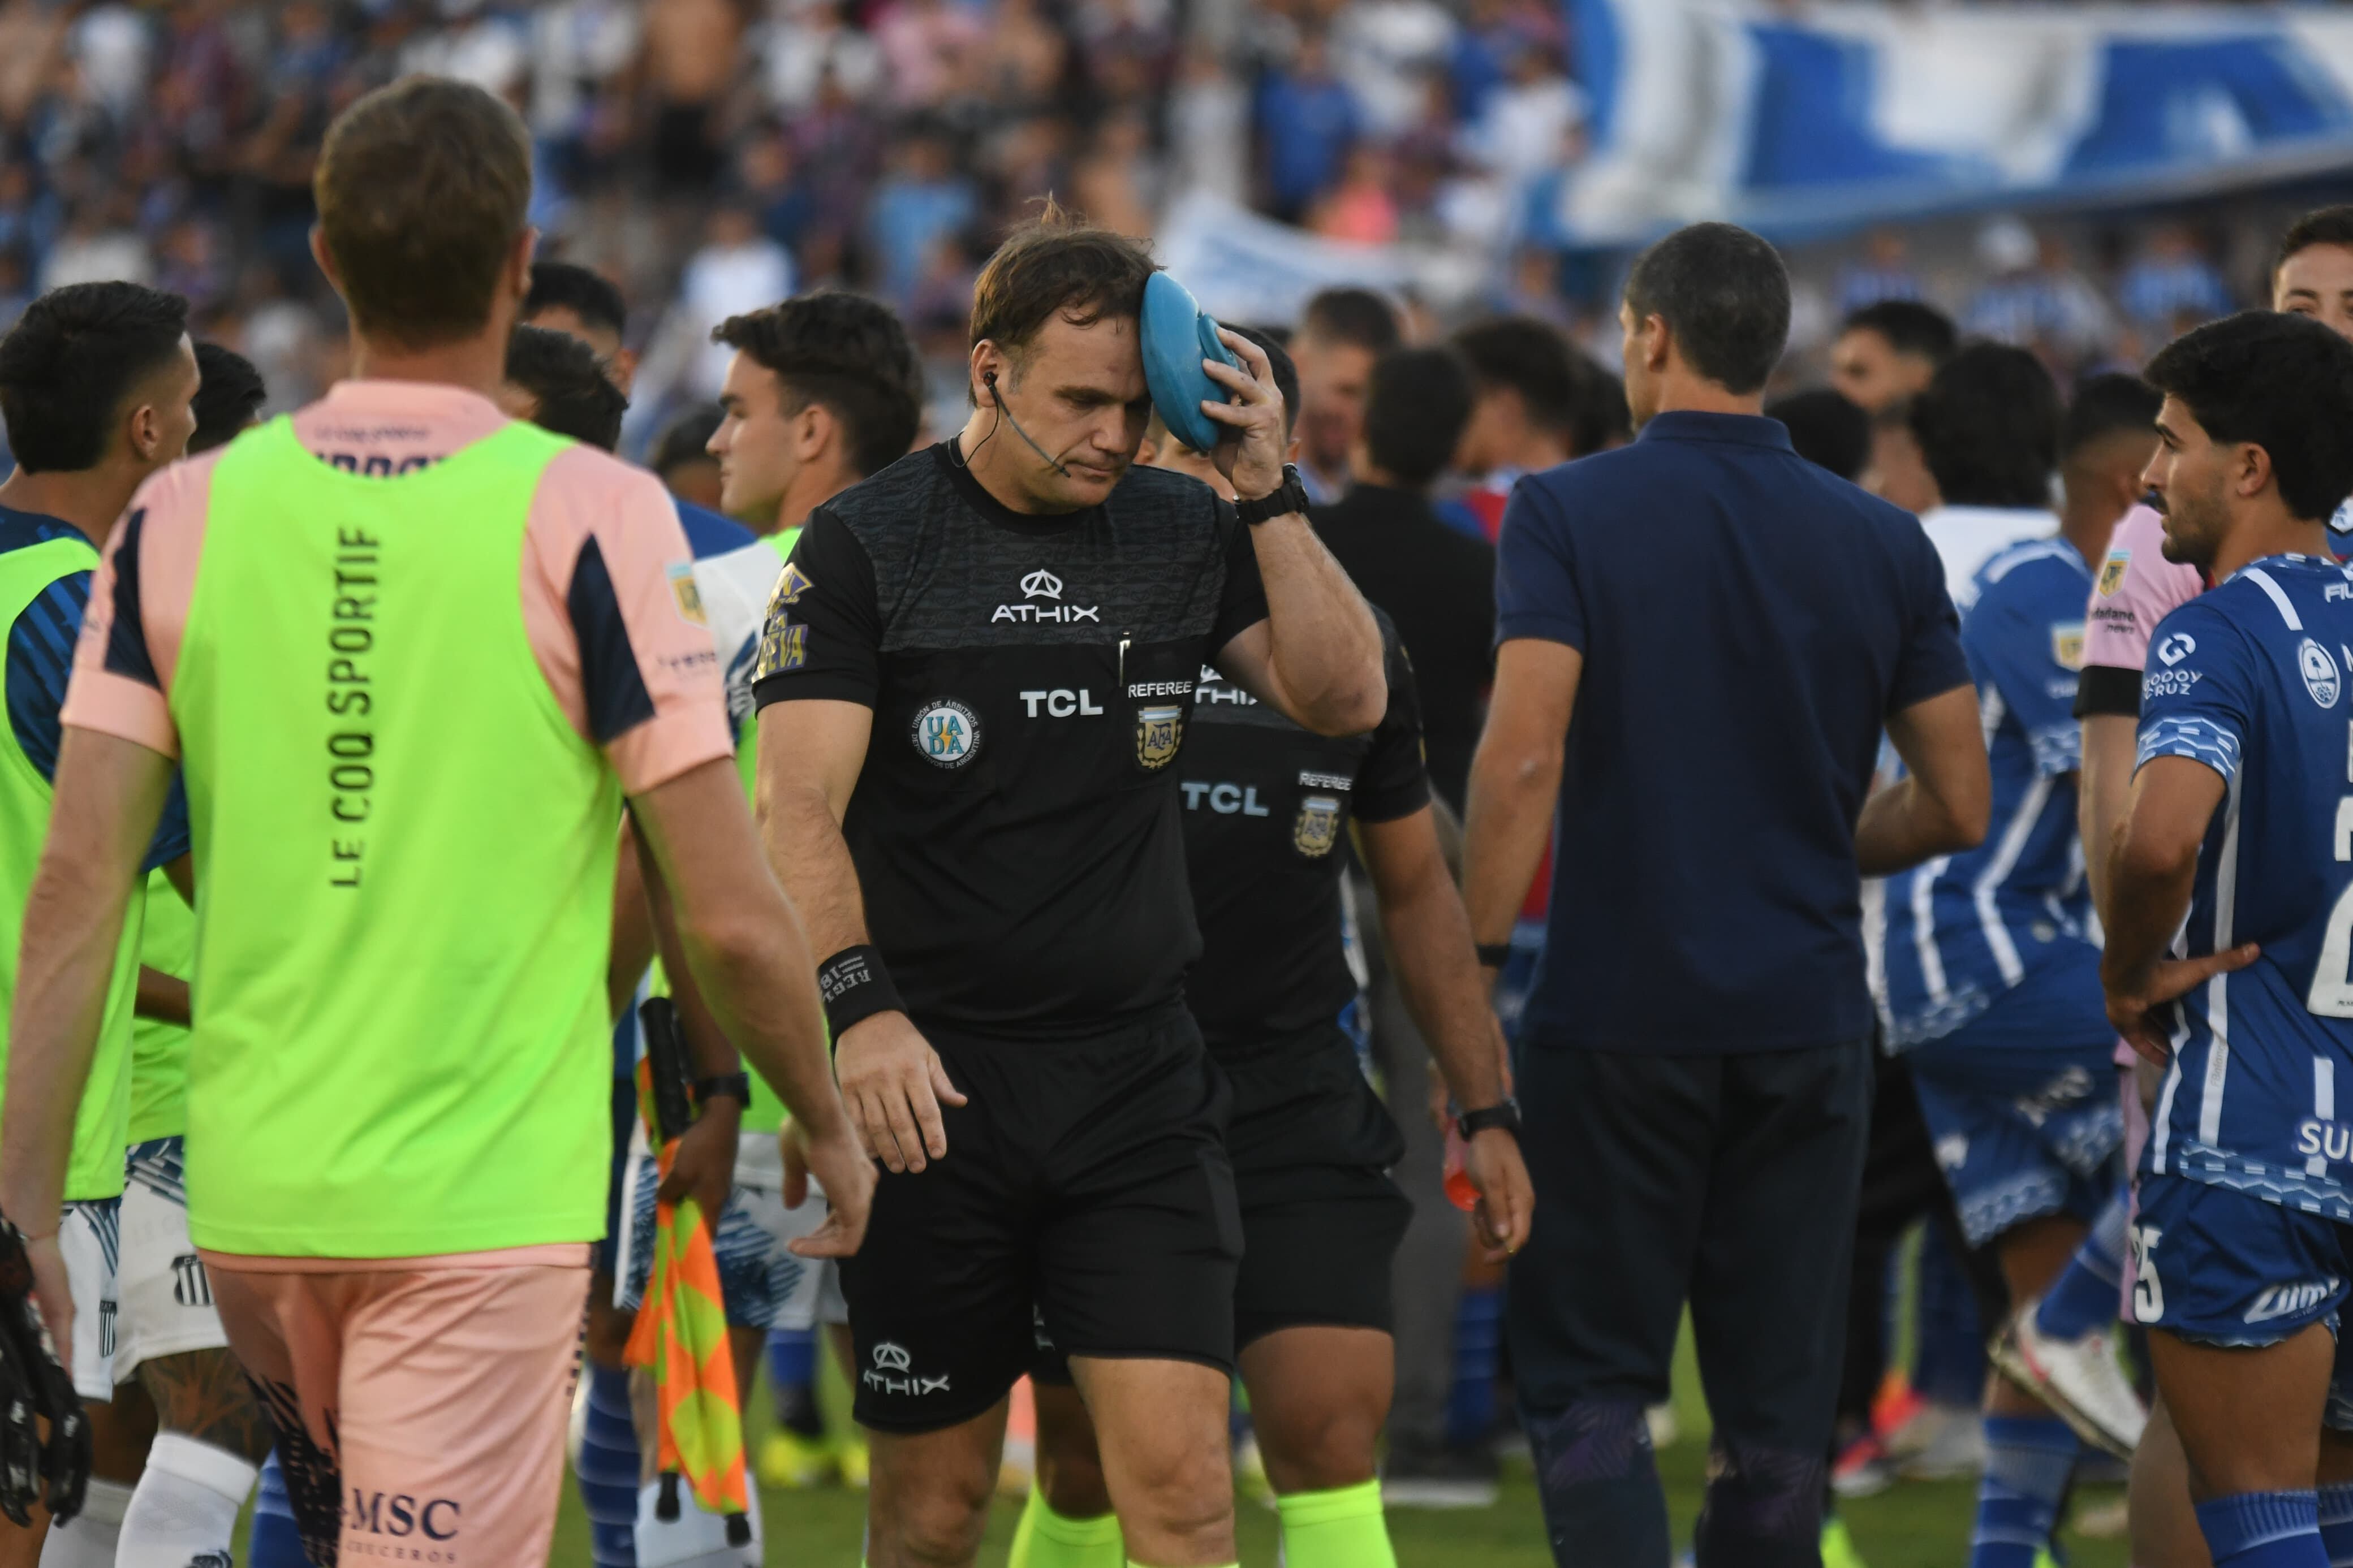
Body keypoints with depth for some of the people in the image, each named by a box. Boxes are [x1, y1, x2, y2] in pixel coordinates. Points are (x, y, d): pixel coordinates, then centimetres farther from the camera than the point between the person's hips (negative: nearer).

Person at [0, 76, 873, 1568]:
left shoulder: (179, 518, 2)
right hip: (482, 1205, -4)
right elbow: (732, 917, -8)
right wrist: (830, 1128, 9)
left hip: (250, 1203, 5)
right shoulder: (592, 520, -8)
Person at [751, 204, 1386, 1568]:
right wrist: (861, 1010, -23)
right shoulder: (867, 547, -2)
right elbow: (799, 807, -9)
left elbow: (1346, 698, 2)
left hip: (1139, 1081, 2)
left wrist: (1268, 488, -6)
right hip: (935, 1079, -2)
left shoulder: (1184, 533, 8)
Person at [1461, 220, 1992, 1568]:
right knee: (1777, 1408, 9)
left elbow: (1524, 757, -17)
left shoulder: (1568, 515, -5)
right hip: (1809, 1018, 3)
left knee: (1588, 1384, 3)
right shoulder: (1884, 545, 5)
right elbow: (1959, 804, 7)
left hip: (1616, 1015, -3)